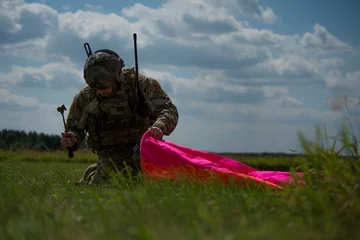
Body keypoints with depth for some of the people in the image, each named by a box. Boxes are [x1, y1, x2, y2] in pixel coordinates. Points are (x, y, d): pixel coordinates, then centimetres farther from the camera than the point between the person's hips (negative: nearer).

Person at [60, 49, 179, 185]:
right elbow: (75, 128, 10)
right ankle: (91, 175, 18)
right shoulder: (83, 98, -4)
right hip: (111, 157, 0)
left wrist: (160, 126, -35)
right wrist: (72, 140, -15)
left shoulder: (140, 83, -9)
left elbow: (169, 110, -12)